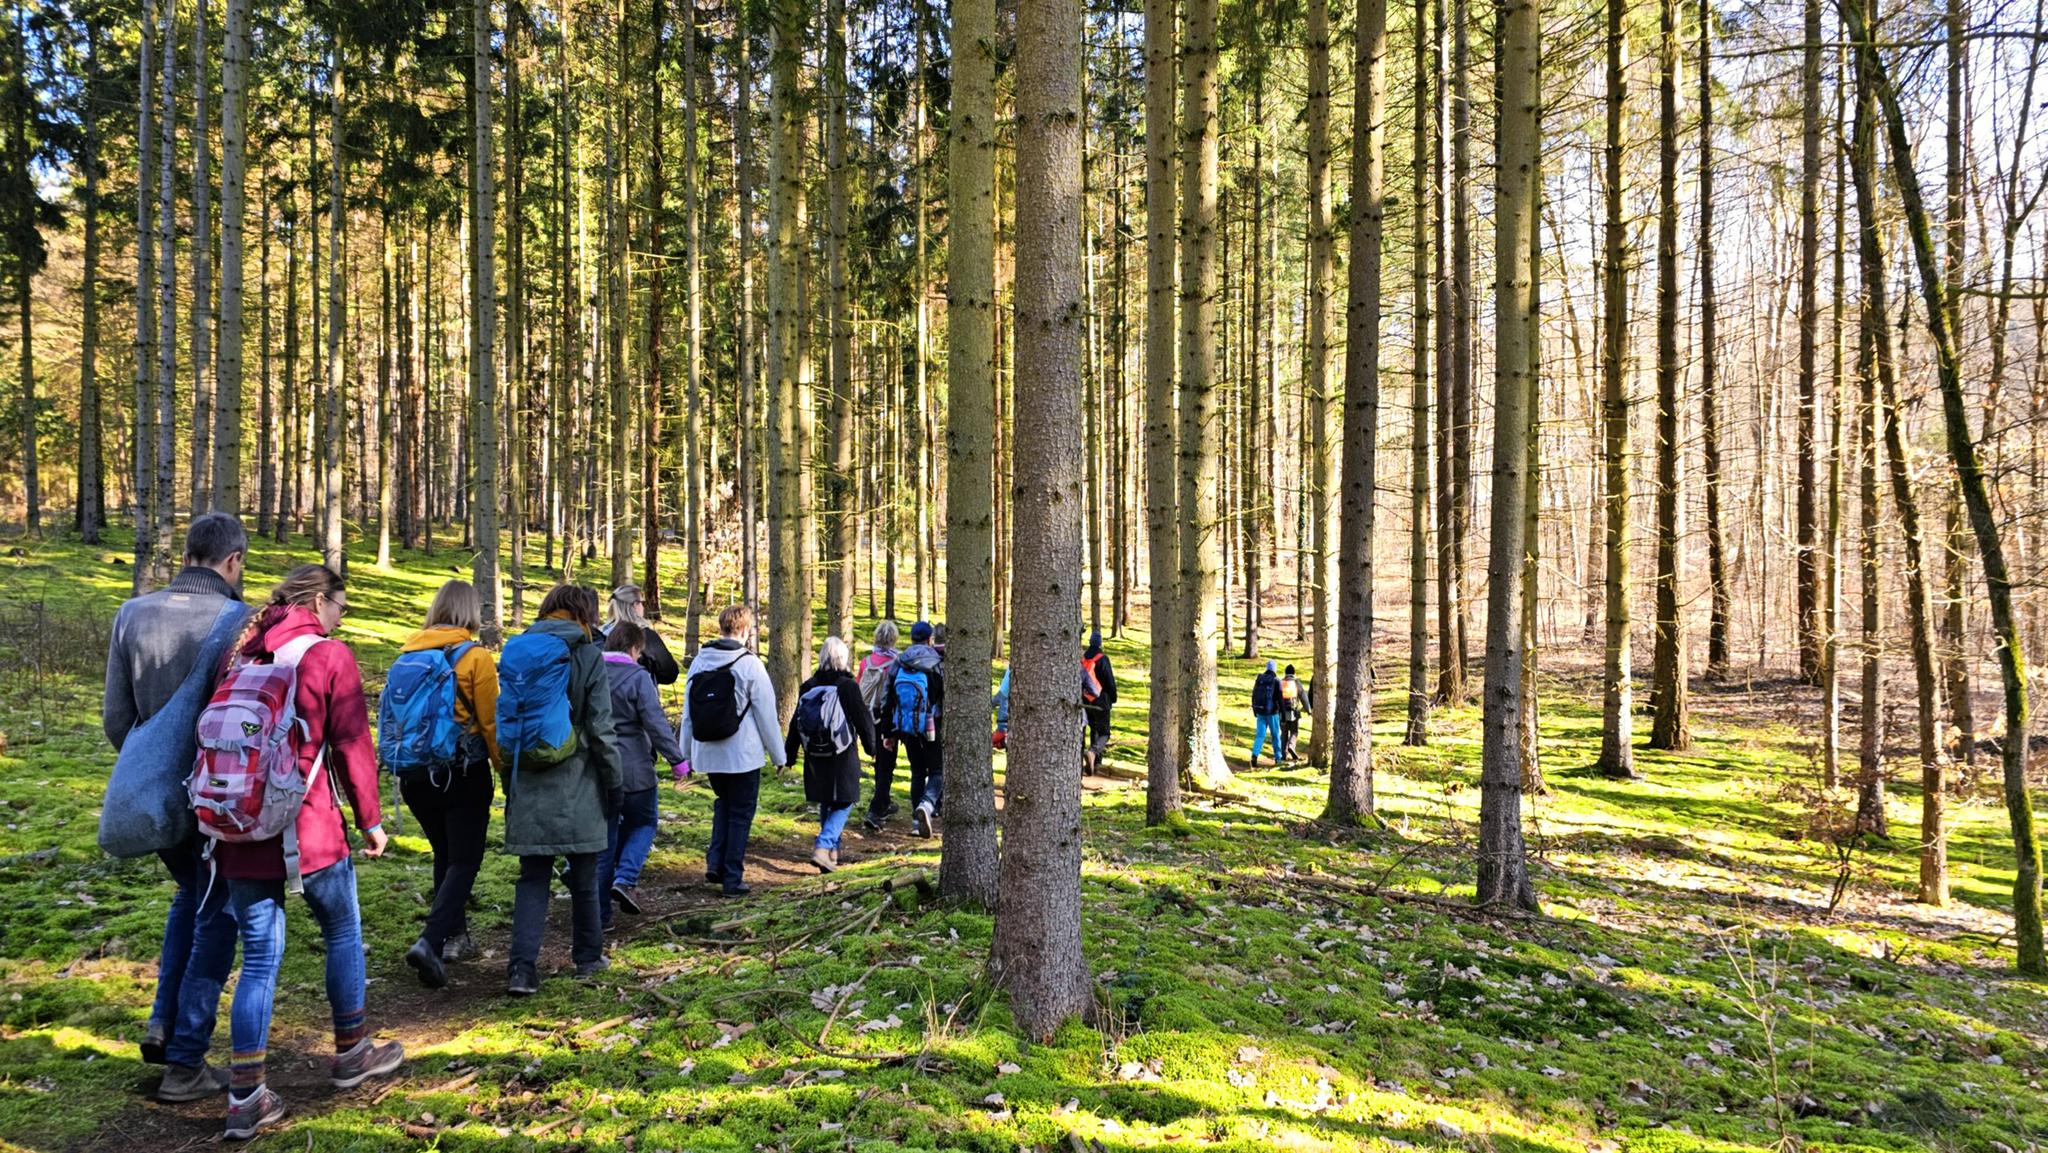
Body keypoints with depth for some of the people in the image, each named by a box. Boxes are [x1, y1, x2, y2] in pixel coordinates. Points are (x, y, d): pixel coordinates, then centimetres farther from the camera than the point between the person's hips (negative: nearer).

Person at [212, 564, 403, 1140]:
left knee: (259, 956, 10)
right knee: (343, 932, 15)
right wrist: (370, 818, 1)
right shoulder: (330, 656, -8)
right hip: (309, 829, -5)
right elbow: (352, 745, -9)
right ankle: (351, 1053, 28)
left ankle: (245, 1095, 7)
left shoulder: (241, 655, 9)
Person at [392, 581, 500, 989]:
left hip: (415, 774, 5)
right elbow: (490, 723, -11)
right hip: (464, 774, -5)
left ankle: (455, 937, 28)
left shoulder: (409, 654, 4)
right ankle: (431, 941, -15)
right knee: (464, 861, 1)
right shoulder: (476, 657, -11)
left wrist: (402, 767, 22)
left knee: (444, 855, 20)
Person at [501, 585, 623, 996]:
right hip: (576, 786, -3)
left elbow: (503, 720, 11)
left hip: (527, 785, 3)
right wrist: (614, 784, 0)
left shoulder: (515, 653, 7)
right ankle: (588, 957, 25)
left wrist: (509, 783, 18)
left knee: (532, 877, 8)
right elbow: (601, 730, -9)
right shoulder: (587, 656, -7)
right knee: (584, 875, 11)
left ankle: (522, 967, -3)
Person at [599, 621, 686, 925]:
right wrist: (676, 758, -8)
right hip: (633, 768, -5)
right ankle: (625, 879, -5)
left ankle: (600, 913, 12)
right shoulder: (637, 677, -10)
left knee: (604, 836, 11)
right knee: (644, 822, 17)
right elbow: (656, 723, -14)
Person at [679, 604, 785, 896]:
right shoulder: (750, 664, -12)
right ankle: (732, 879, 10)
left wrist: (687, 754, 16)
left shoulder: (699, 661, 3)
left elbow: (688, 711, 8)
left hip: (706, 753, 5)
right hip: (742, 755, -5)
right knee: (740, 814, 8)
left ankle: (715, 864, 13)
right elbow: (766, 714, -8)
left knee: (723, 805, 24)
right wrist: (778, 755, 1)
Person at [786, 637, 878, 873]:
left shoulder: (808, 687, 3)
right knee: (843, 803, 3)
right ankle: (823, 848, -14)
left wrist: (788, 755, 15)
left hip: (815, 757, 5)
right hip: (842, 756, -5)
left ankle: (832, 850, 27)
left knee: (826, 804, 19)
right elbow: (862, 718, -7)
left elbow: (796, 723, 7)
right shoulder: (848, 686, -12)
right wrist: (871, 746, 8)